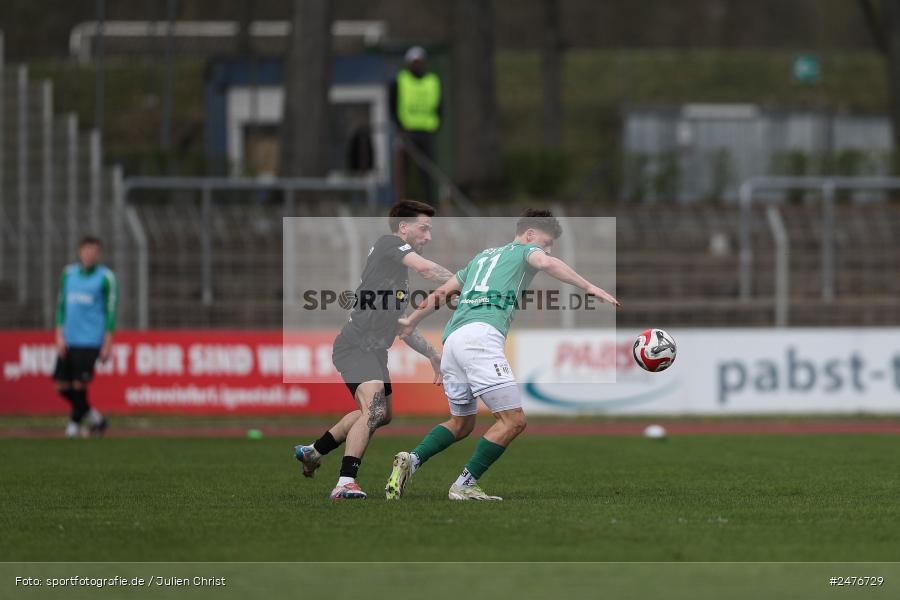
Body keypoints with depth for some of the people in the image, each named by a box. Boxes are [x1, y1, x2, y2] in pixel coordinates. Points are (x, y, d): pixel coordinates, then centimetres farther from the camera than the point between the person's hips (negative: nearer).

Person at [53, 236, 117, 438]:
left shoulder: (106, 277, -4)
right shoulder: (69, 273, 10)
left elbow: (111, 311, -4)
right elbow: (61, 305, 15)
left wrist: (108, 344, -8)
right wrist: (60, 335, 6)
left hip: (90, 340, -5)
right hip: (69, 339, 5)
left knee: (79, 384, -10)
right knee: (62, 385, 4)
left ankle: (74, 424, 8)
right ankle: (95, 418, 20)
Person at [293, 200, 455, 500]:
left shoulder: (401, 273, 21)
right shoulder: (388, 244, -7)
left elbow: (399, 326, 28)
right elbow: (426, 268, -23)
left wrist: (433, 355, 24)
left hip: (375, 351, 10)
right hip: (356, 347, -10)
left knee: (381, 415, 25)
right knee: (374, 409, -27)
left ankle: (312, 452, 39)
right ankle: (345, 483, -34)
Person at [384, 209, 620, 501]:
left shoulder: (483, 256, 32)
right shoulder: (525, 251, 13)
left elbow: (442, 292, 37)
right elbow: (546, 263, -11)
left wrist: (411, 321, 49)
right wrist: (589, 287, -16)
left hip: (452, 339, 8)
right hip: (481, 336, -8)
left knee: (460, 423, 21)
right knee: (513, 420, -8)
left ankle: (411, 459, -1)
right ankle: (465, 484, -12)